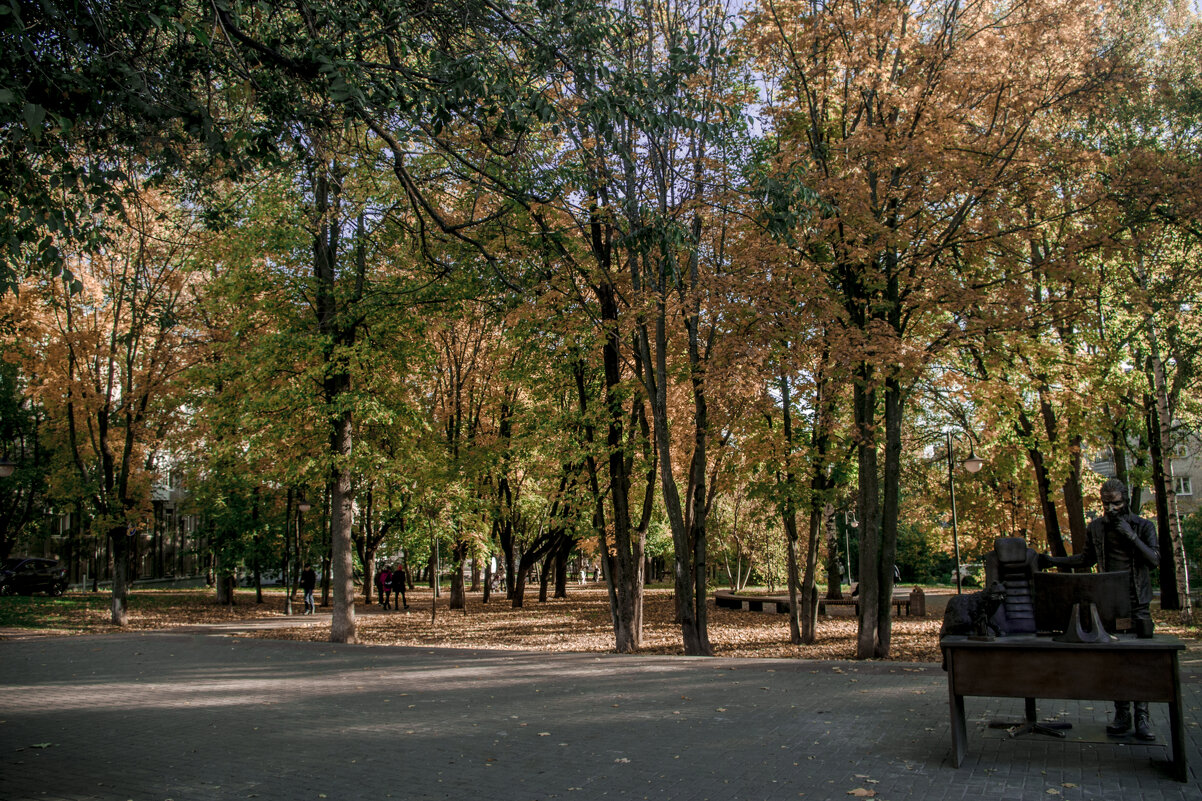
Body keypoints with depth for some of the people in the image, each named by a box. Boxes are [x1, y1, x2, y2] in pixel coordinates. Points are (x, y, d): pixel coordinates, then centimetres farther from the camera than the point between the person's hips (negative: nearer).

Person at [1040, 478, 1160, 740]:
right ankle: (1122, 714, 8)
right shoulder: (1096, 528, 9)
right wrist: (1054, 561, 14)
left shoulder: (1143, 526, 2)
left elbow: (1155, 559, -6)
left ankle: (1142, 717, 1)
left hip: (1138, 602, -2)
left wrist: (1131, 536, -16)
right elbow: (1087, 558, 21)